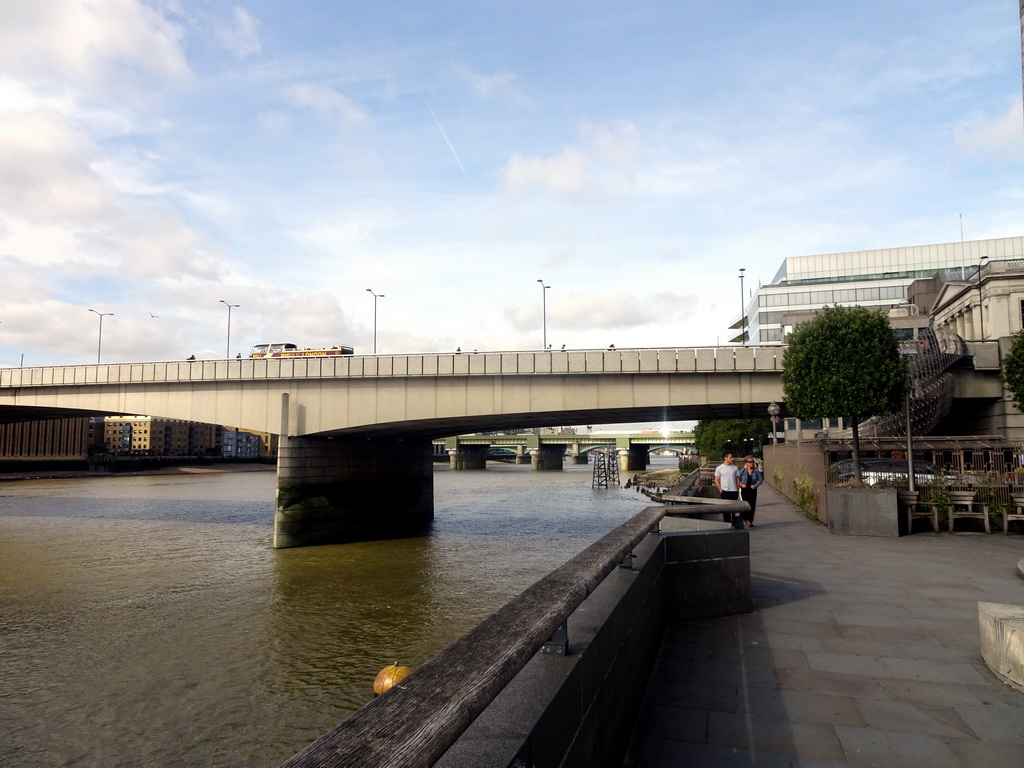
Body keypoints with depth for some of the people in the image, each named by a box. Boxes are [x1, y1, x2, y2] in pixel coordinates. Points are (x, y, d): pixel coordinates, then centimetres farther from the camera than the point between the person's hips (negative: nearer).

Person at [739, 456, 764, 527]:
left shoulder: (756, 471, 2)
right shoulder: (743, 471, -3)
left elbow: (760, 480, 5)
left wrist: (755, 485, -8)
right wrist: (741, 484, -13)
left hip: (753, 490, 2)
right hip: (744, 490, -2)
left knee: (752, 506, 3)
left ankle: (750, 521, 13)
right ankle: (745, 519, 4)